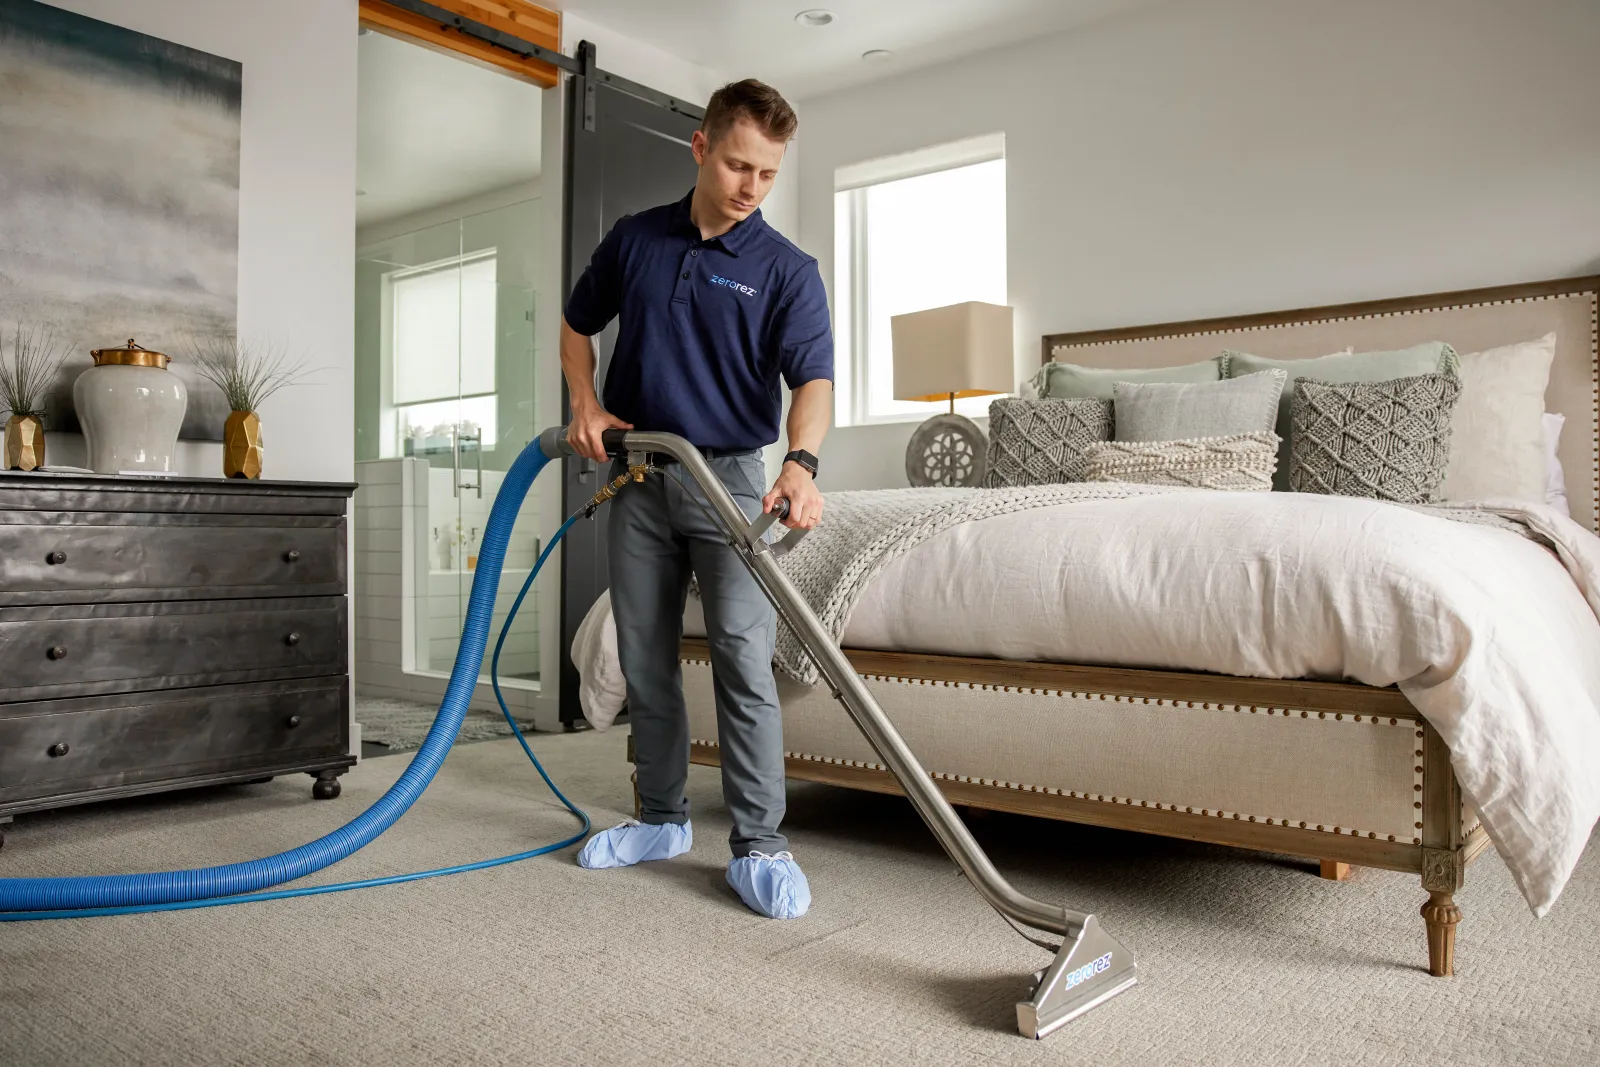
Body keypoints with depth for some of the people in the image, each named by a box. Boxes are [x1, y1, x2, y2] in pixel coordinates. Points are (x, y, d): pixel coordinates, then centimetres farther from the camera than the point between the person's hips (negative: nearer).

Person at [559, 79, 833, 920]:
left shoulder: (787, 270, -5)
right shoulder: (633, 238, 7)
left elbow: (813, 377, -18)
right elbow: (578, 324, 19)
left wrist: (802, 460, -37)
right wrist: (584, 403, 1)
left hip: (731, 478, -4)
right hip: (637, 478, 4)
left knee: (744, 662, -10)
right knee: (645, 661, 9)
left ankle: (759, 848, -2)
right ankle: (662, 819, 24)